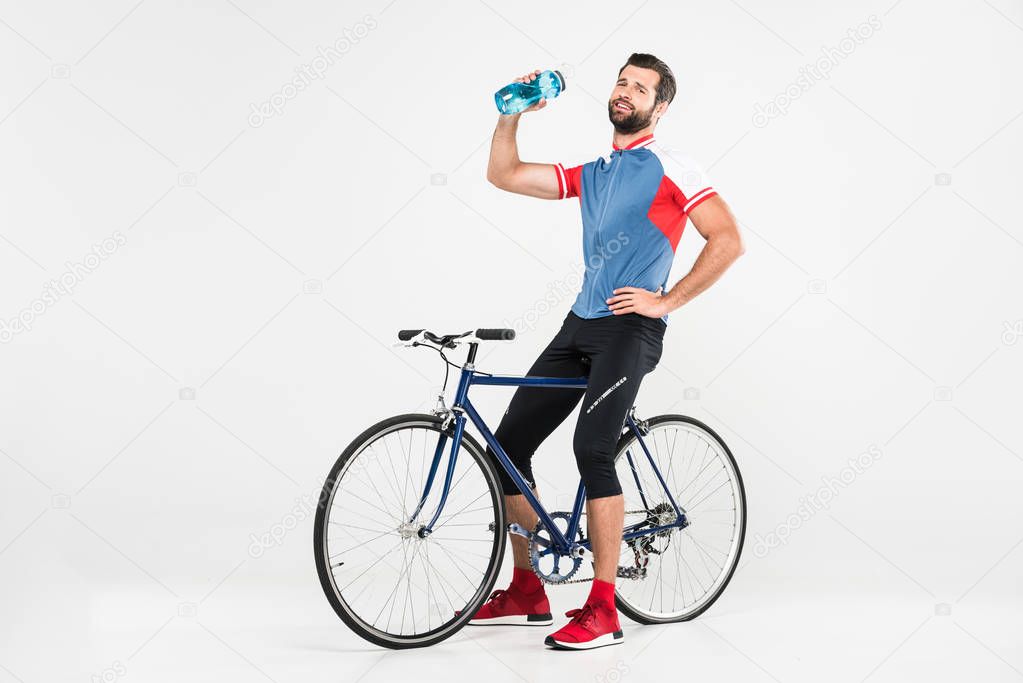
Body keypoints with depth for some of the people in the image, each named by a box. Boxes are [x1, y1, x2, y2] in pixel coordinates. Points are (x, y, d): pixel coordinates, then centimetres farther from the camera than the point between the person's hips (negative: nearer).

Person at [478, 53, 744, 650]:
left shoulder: (670, 167, -2)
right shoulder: (592, 173, 19)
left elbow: (729, 240, -10)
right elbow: (505, 174, 18)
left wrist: (666, 300, -11)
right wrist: (513, 113, 7)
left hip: (630, 327, -8)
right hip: (580, 325, 8)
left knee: (592, 448, -25)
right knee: (509, 443, 3)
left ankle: (603, 610, -18)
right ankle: (526, 593, 14)